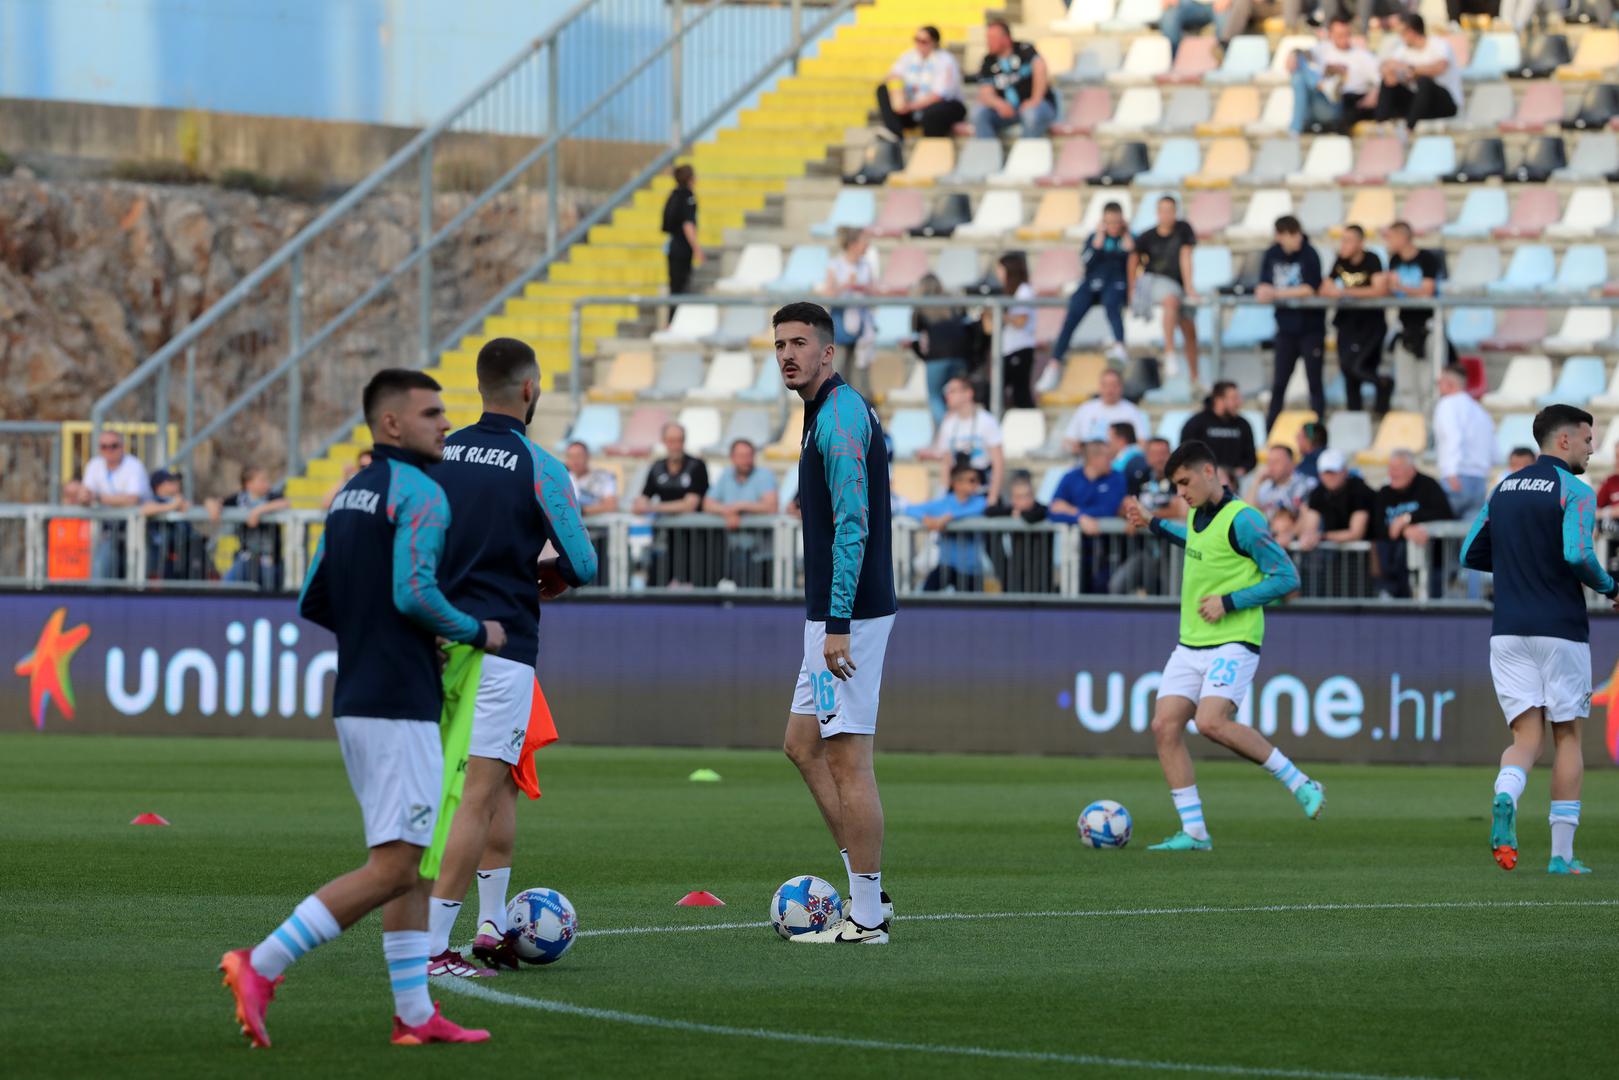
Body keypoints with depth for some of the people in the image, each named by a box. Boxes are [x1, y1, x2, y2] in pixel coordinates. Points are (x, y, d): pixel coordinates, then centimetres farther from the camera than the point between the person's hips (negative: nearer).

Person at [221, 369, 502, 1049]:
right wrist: (477, 633, -7)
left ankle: (415, 1015, 11)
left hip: (354, 703, 10)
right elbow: (414, 592, -22)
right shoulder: (420, 493, -11)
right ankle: (261, 966, -15)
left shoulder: (349, 496, 16)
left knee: (408, 864, 13)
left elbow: (313, 602, 17)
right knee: (392, 869, -9)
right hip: (401, 706, -10)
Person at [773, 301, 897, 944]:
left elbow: (853, 524, -21)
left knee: (847, 759, -7)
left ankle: (865, 916, -4)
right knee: (804, 745, 15)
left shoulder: (840, 416, -15)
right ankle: (867, 891, 17)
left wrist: (838, 623, -23)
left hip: (847, 615, -11)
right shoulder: (832, 411, 17)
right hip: (833, 613, 11)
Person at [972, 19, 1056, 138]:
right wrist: (999, 104, -29)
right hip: (1008, 109, 4)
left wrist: (1035, 100, -31)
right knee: (979, 113, -20)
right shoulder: (988, 62, 3)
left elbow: (1040, 68, -23)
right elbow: (985, 94, -6)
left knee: (1032, 114, -39)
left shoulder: (1024, 49, -7)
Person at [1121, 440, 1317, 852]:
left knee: (1211, 722, -26)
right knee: (1165, 725, -5)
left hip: (1233, 643, -8)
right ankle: (1194, 832, 0)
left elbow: (1286, 577, -14)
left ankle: (1299, 783, -10)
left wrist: (1229, 602, -17)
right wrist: (1153, 524, 35)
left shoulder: (1242, 520, -14)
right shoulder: (1198, 515, 12)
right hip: (1191, 644, 8)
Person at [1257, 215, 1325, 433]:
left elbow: (1309, 290, -16)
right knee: (1279, 383, 8)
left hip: (1311, 327, -4)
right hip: (1286, 328, 4)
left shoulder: (1309, 255, -11)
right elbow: (1264, 286, 3)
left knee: (1315, 381, 0)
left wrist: (1277, 293, -17)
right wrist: (1264, 292, -21)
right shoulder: (1272, 255, 2)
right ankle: (1269, 429, 15)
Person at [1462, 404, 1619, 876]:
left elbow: (1471, 554, 15)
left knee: (1526, 738, 3)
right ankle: (1562, 854, 8)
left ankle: (1504, 799, -30)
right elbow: (1577, 553, -21)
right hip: (1560, 630, -4)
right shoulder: (1574, 491, -7)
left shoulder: (1503, 489, 12)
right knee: (1567, 737, 7)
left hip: (1508, 630, 4)